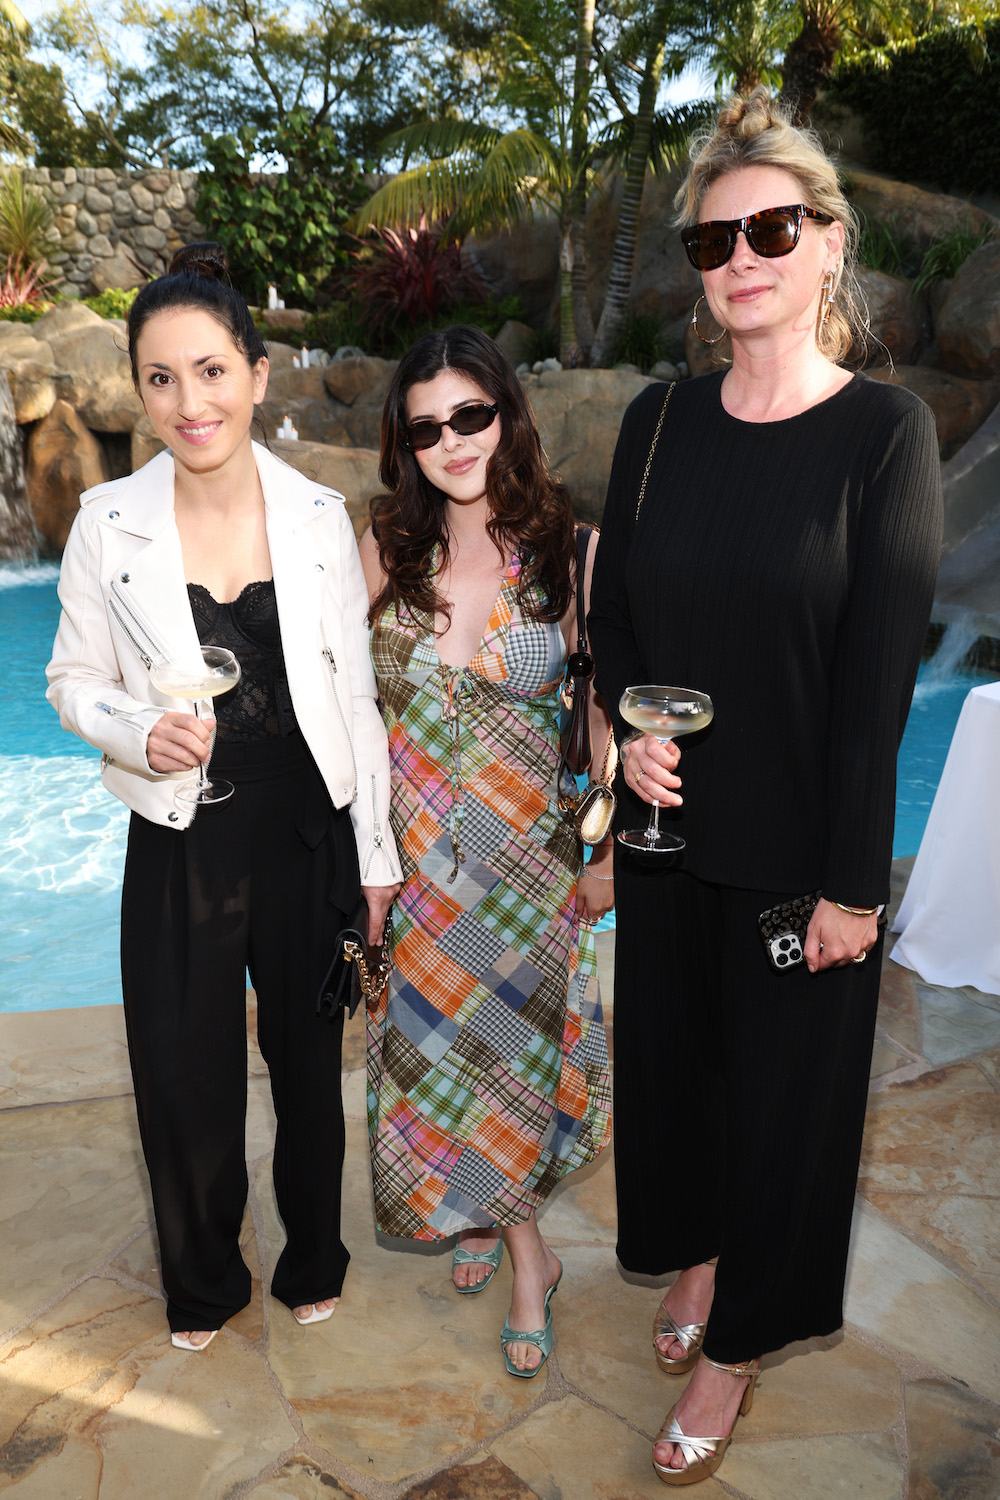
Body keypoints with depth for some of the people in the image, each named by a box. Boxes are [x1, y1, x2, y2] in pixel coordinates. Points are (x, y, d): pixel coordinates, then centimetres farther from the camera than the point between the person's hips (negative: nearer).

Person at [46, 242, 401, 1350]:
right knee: (184, 1079, 12)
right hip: (179, 845, 0)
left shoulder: (319, 518, -4)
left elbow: (355, 694, 1)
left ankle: (312, 1259, 44)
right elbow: (74, 683, 2)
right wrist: (143, 733, -21)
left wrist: (375, 854, 2)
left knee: (310, 1063, 16)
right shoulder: (108, 522, -6)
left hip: (309, 835, 1)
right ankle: (202, 1283, 41)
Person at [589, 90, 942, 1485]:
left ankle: (739, 1341, 36)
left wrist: (850, 883, -14)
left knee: (784, 1082, 12)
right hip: (669, 828, 4)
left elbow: (879, 673, -14)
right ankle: (695, 1250, 49)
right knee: (668, 1050, 20)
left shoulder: (886, 430, -12)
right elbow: (613, 607, 8)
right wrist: (628, 728, -12)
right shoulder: (660, 419, 1)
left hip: (801, 846, -4)